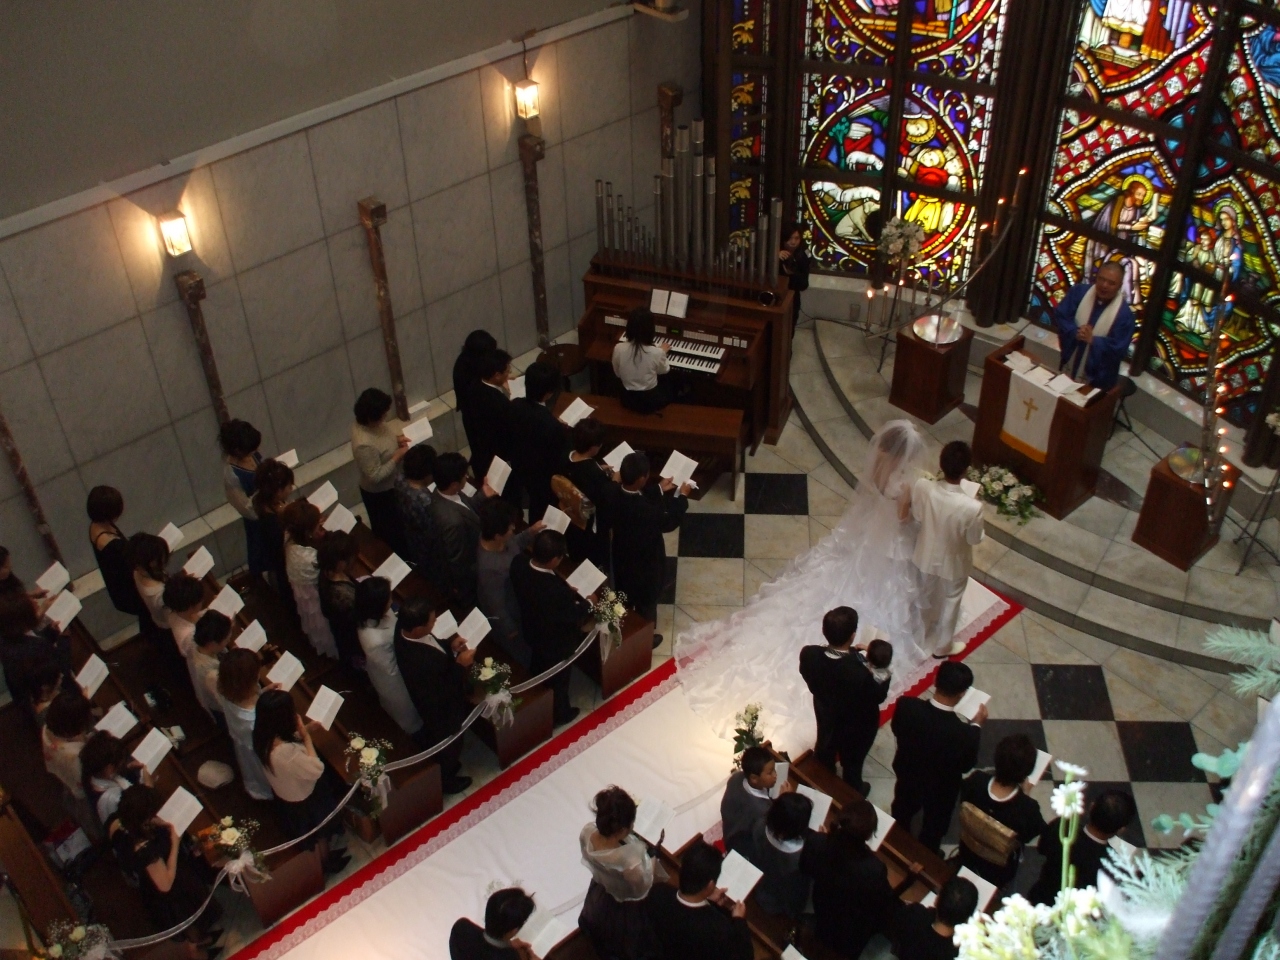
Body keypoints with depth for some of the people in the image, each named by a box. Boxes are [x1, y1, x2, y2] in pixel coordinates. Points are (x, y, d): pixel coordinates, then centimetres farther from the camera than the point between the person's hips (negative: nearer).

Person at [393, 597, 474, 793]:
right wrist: (461, 666, -28)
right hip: (442, 711, -7)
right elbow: (444, 695, -33)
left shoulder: (403, 628, -23)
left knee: (435, 740, 35)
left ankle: (445, 766, 63)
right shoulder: (421, 662, -48)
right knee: (449, 744, 25)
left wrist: (449, 646, -13)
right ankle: (447, 780, 53)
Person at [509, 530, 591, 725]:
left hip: (532, 629, 6)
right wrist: (588, 602, -5)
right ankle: (559, 713, 52)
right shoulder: (556, 592, -46)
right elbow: (575, 615, -25)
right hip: (556, 642, -6)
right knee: (558, 679, 24)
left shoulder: (519, 562, -26)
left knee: (538, 668, 35)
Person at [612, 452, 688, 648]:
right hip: (645, 564, -6)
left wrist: (660, 489, 9)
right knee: (646, 603, 21)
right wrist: (682, 497, -7)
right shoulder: (647, 510, -40)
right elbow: (669, 522, -19)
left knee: (624, 599, 30)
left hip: (622, 558, 7)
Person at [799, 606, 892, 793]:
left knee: (825, 754, 34)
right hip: (855, 728, -4)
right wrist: (882, 669, -16)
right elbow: (878, 696, -24)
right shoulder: (861, 673, -45)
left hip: (826, 719, 4)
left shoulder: (808, 654, -32)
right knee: (852, 763, 27)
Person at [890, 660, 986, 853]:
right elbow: (966, 765, -18)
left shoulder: (905, 705, -33)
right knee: (933, 828, 30)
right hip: (941, 790, -3)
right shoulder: (965, 734, -41)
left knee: (901, 817, 35)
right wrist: (977, 725, -10)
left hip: (908, 777, 3)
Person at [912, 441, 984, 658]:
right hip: (954, 564, -4)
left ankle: (926, 634, 61)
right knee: (950, 603, 26)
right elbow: (975, 539, -18)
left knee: (928, 597, 33)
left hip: (927, 556, 4)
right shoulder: (972, 507, -39)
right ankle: (942, 646, 51)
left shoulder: (922, 487, -30)